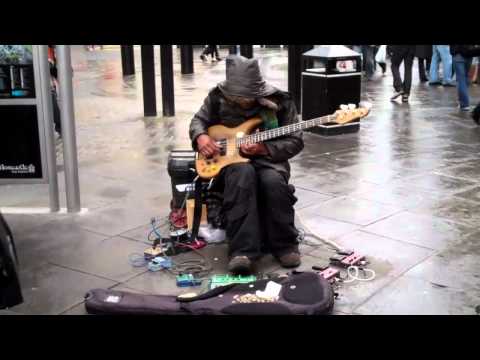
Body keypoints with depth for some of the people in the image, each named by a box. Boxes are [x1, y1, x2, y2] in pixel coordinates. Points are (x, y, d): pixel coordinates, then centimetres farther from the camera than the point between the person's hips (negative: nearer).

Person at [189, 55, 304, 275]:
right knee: (242, 174, -37)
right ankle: (243, 251, -39)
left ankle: (284, 245, -15)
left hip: (268, 158, 0)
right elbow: (198, 120, 13)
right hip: (231, 158, 1)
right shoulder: (218, 96, -1)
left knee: (274, 181, -37)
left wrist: (264, 148, -21)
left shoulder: (280, 101, -7)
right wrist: (201, 136, -12)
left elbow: (295, 142, -5)